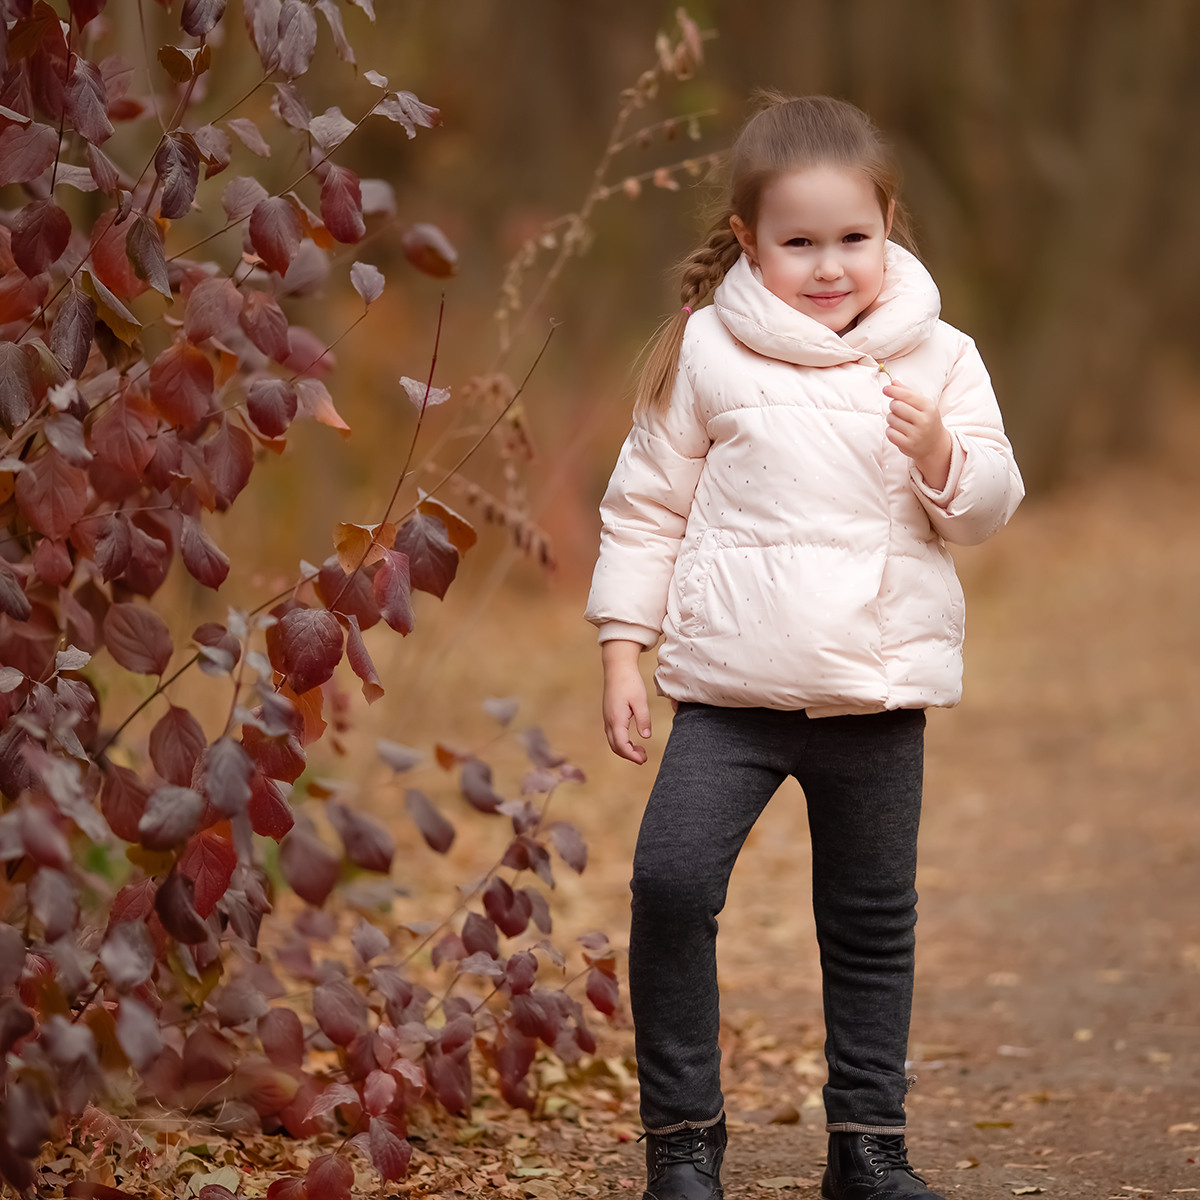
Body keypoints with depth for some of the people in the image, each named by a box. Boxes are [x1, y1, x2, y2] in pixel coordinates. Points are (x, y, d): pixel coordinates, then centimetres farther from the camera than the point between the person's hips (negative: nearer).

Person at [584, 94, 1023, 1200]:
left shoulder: (936, 358, 3)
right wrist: (623, 650, 2)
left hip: (881, 692, 1)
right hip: (732, 689, -1)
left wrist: (942, 455, -16)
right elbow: (646, 505, 6)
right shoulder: (706, 352, 0)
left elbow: (989, 508, 5)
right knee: (672, 880, -15)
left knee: (874, 919, 9)